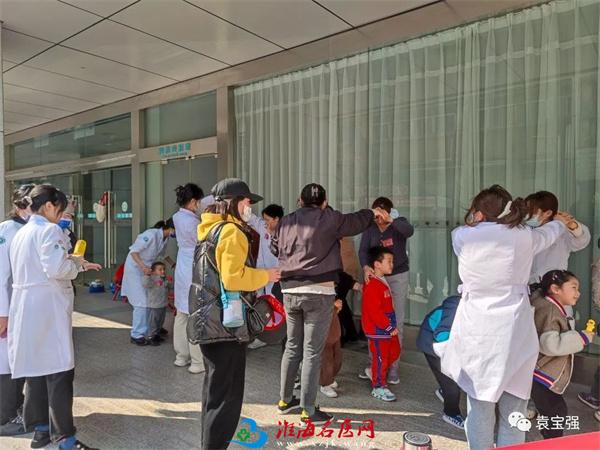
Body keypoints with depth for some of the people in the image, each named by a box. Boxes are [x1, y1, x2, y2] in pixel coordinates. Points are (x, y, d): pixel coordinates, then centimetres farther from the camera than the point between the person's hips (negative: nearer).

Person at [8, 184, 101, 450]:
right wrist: (78, 263, -4)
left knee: (36, 368, 15)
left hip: (25, 307, 9)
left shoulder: (20, 233, 17)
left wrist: (75, 265, 19)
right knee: (58, 371, -4)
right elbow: (56, 268, -22)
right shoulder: (49, 230, -11)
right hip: (47, 307, -9)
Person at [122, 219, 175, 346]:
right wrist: (143, 266, -39)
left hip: (147, 270, 8)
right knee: (141, 302, -8)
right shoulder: (151, 235, -27)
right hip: (135, 268, -8)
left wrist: (174, 265, 5)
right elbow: (133, 251, -27)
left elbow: (163, 254, 15)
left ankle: (149, 330, 22)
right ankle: (137, 335, 0)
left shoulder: (165, 238, -2)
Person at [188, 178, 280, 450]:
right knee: (227, 396, -1)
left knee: (215, 391, 21)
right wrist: (265, 276, -11)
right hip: (225, 324, -10)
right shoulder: (231, 231, -16)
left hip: (209, 322, 10)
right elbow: (233, 277, -26)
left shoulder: (211, 229, 14)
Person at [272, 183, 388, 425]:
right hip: (318, 292, -5)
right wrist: (372, 212, 32)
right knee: (312, 352, 2)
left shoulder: (285, 222, 8)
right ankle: (308, 410, 11)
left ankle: (285, 400, 30)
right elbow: (355, 221, 13)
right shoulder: (329, 219, -3)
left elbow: (274, 248, 23)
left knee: (292, 347, 18)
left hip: (290, 291, 5)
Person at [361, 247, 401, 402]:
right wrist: (389, 327, -21)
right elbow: (374, 311, -27)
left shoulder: (383, 281, 9)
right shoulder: (372, 285, -24)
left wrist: (392, 325, 15)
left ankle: (374, 372, 34)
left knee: (394, 352, 19)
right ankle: (378, 387, 18)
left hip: (388, 328, 10)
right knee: (381, 357, 2)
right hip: (377, 330, -10)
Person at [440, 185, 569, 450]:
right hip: (514, 333, 2)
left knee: (480, 407, 10)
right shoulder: (525, 237, 3)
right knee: (513, 412, 13)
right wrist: (561, 221, 49)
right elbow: (549, 233, 26)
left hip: (477, 332, -1)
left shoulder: (462, 237, -3)